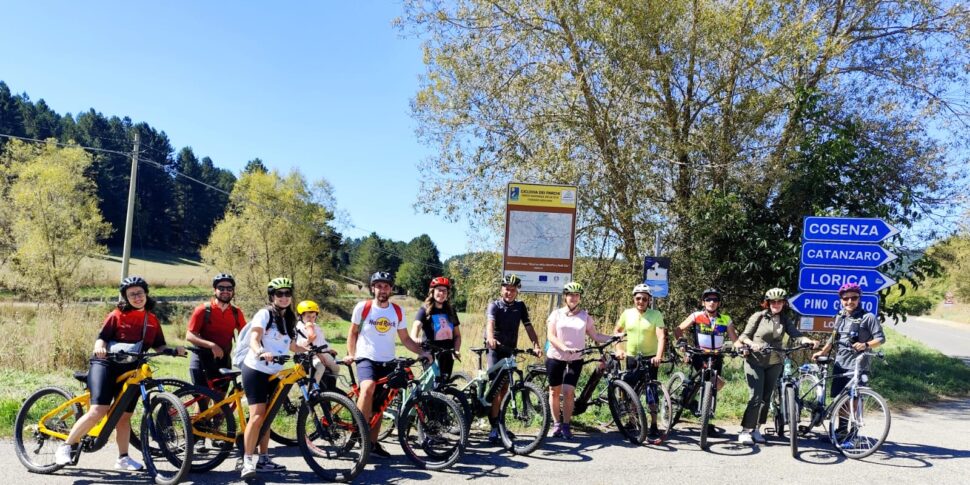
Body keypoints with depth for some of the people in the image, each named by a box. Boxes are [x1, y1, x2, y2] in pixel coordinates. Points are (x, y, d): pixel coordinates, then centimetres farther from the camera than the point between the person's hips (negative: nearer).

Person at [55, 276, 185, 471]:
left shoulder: (152, 320, 8)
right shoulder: (118, 315, -4)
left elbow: (159, 346, 10)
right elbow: (102, 337, -7)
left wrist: (175, 350, -8)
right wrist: (99, 347, -29)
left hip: (131, 371, 4)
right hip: (106, 364, -4)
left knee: (124, 416, 7)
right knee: (98, 411, -17)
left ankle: (123, 458, 19)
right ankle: (66, 447, 0)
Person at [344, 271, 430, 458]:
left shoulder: (398, 311, 3)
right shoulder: (363, 307, -5)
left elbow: (405, 339, 9)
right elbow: (353, 332, 7)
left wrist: (422, 352, -4)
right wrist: (350, 354, -4)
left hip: (387, 363, 4)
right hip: (366, 359, -4)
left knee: (379, 406, 8)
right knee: (369, 387, -32)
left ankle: (372, 443, 23)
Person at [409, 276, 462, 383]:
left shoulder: (451, 311, 10)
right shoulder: (425, 310, -4)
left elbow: (457, 335, 13)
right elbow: (416, 327, -21)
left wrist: (456, 350, -5)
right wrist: (416, 339, -43)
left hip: (447, 356, 5)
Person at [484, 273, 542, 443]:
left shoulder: (520, 307, 5)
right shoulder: (494, 305, -7)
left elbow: (529, 327, -4)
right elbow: (490, 323, -27)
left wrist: (536, 345, -20)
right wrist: (490, 338, -47)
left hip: (510, 351, 5)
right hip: (495, 350, -4)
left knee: (504, 389, 11)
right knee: (496, 387, -13)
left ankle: (496, 418, 29)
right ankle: (494, 427, -11)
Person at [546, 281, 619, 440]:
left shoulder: (585, 316, 5)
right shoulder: (556, 314, 0)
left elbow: (595, 335, 3)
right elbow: (551, 336, -8)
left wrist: (614, 337, -9)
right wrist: (565, 348, -23)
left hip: (575, 359, 0)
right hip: (555, 357, 0)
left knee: (569, 392, -9)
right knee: (554, 391, 7)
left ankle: (566, 425, 5)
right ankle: (556, 423, 23)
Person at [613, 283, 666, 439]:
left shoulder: (656, 315, -9)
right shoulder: (627, 313, 0)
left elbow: (661, 336, -20)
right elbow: (617, 331, 11)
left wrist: (659, 356, -33)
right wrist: (619, 349, -1)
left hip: (650, 357, -3)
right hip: (631, 357, 3)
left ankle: (654, 424, 3)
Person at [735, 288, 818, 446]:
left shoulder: (786, 320, 6)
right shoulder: (758, 316, -3)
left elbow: (796, 335, -9)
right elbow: (744, 336, -3)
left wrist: (809, 341, -28)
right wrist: (752, 344, -23)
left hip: (774, 363, 4)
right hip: (755, 361, -4)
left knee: (766, 397, 8)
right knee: (755, 397, -11)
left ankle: (756, 430, 18)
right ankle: (745, 431, -5)